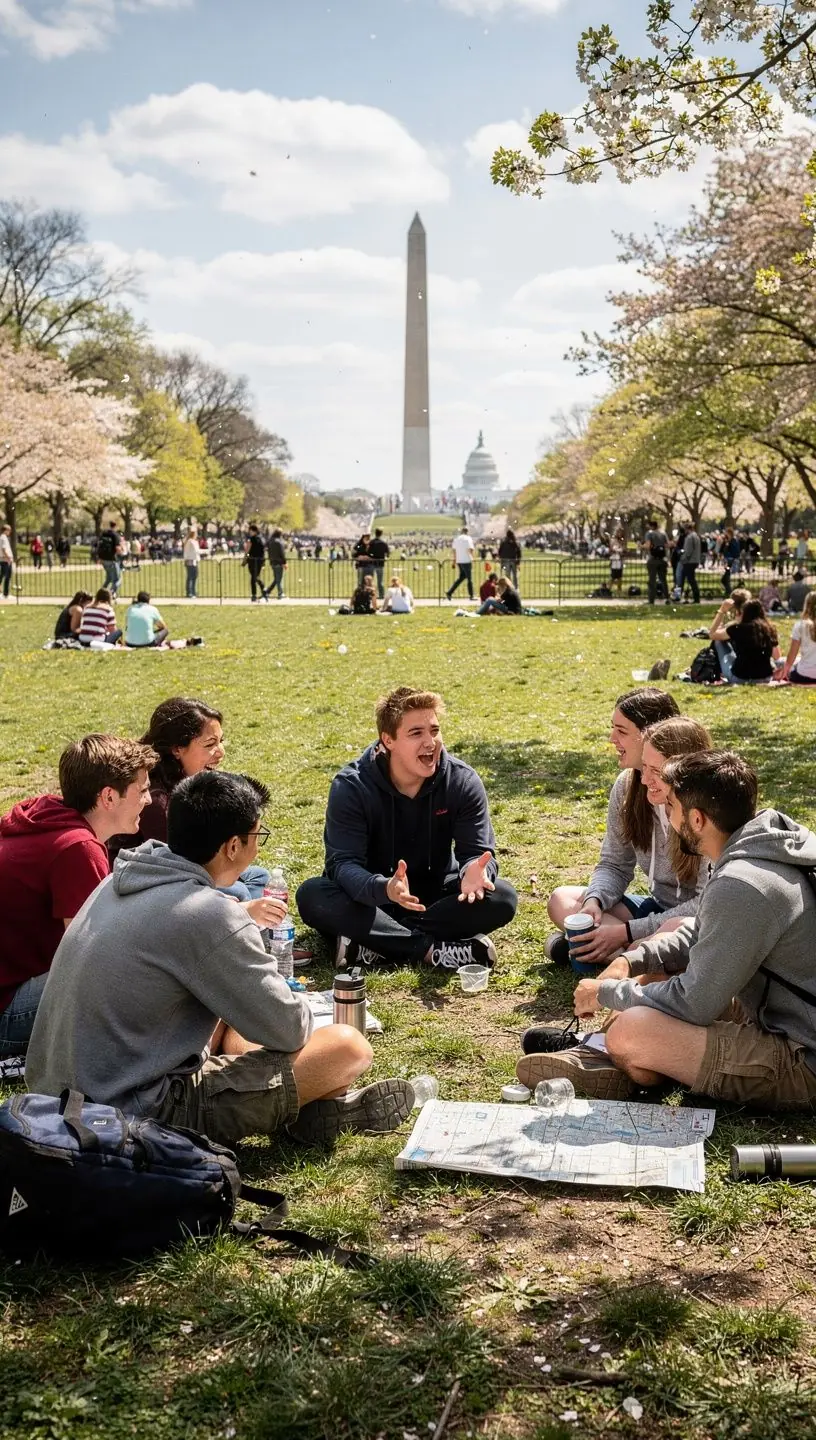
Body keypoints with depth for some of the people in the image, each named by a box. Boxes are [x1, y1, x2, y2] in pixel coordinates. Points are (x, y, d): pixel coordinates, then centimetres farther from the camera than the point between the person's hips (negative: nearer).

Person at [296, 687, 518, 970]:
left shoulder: (463, 782, -11)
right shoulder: (351, 787, -18)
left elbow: (477, 852, -13)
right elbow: (343, 863, -25)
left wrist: (474, 872, -40)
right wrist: (385, 889, -48)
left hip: (436, 897, 2)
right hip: (372, 898, -2)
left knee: (502, 898, -26)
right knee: (312, 896, -31)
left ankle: (373, 944, -28)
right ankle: (434, 951, -34)